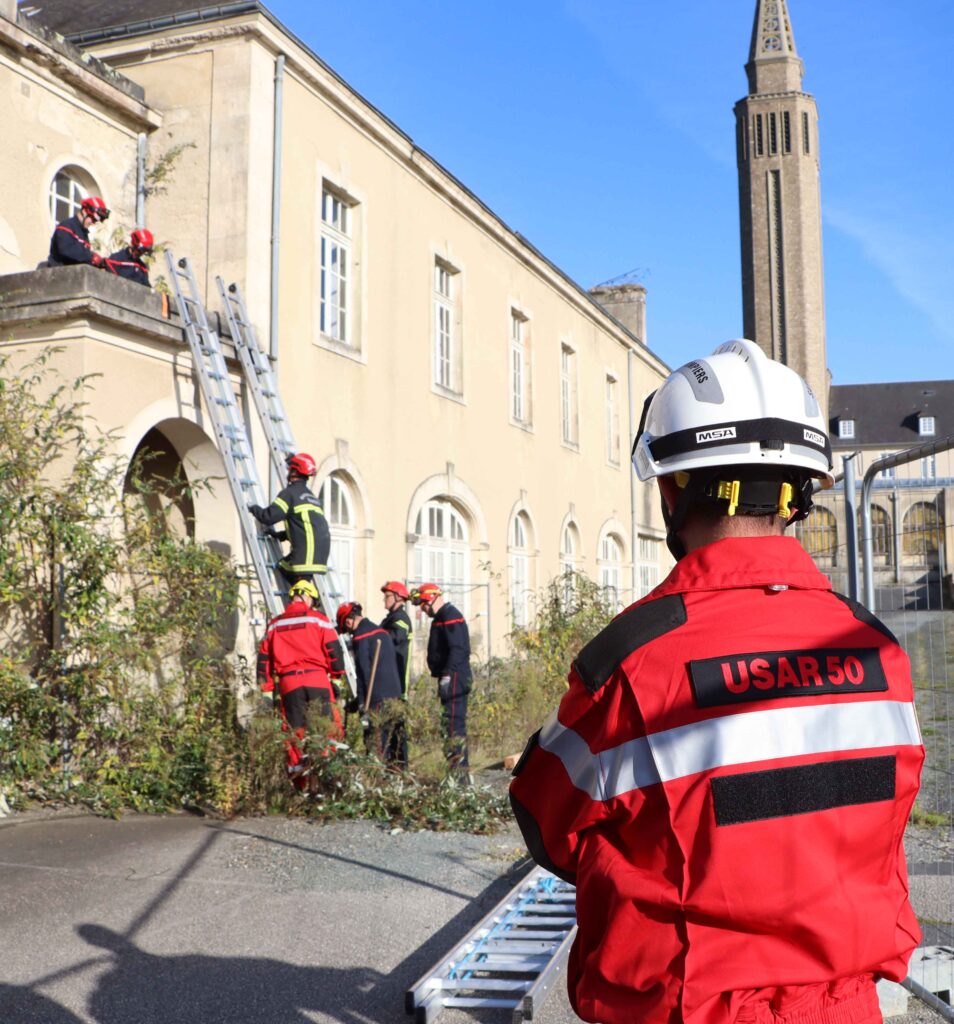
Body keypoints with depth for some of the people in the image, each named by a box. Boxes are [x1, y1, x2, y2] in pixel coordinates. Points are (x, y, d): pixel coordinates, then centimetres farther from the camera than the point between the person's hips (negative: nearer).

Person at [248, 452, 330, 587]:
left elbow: (269, 517, -8)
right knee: (284, 566, 21)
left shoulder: (290, 492, -2)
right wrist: (280, 535, 25)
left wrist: (254, 509, 10)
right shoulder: (311, 496, 25)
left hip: (308, 549, -9)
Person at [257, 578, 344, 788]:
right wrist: (337, 678, 7)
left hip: (288, 684, 3)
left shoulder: (274, 625, 17)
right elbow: (334, 651, 0)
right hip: (317, 680, -3)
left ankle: (300, 783, 5)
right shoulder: (318, 619, 5)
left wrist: (267, 691, 19)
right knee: (328, 728, 1)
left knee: (294, 732, 6)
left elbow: (264, 660, 16)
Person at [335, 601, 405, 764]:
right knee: (393, 745, 10)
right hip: (396, 696, 8)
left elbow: (364, 671, -14)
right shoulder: (382, 631, 20)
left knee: (375, 745, -5)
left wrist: (362, 702, -13)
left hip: (377, 700, -8)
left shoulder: (360, 636, -7)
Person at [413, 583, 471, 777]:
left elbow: (457, 649, -21)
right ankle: (460, 773, 18)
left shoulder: (451, 617, -12)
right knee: (456, 724, 12)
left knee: (453, 724, -13)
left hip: (455, 679, -11)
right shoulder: (441, 617, 21)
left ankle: (458, 773, -13)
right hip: (450, 679, 11)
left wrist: (447, 675, -25)